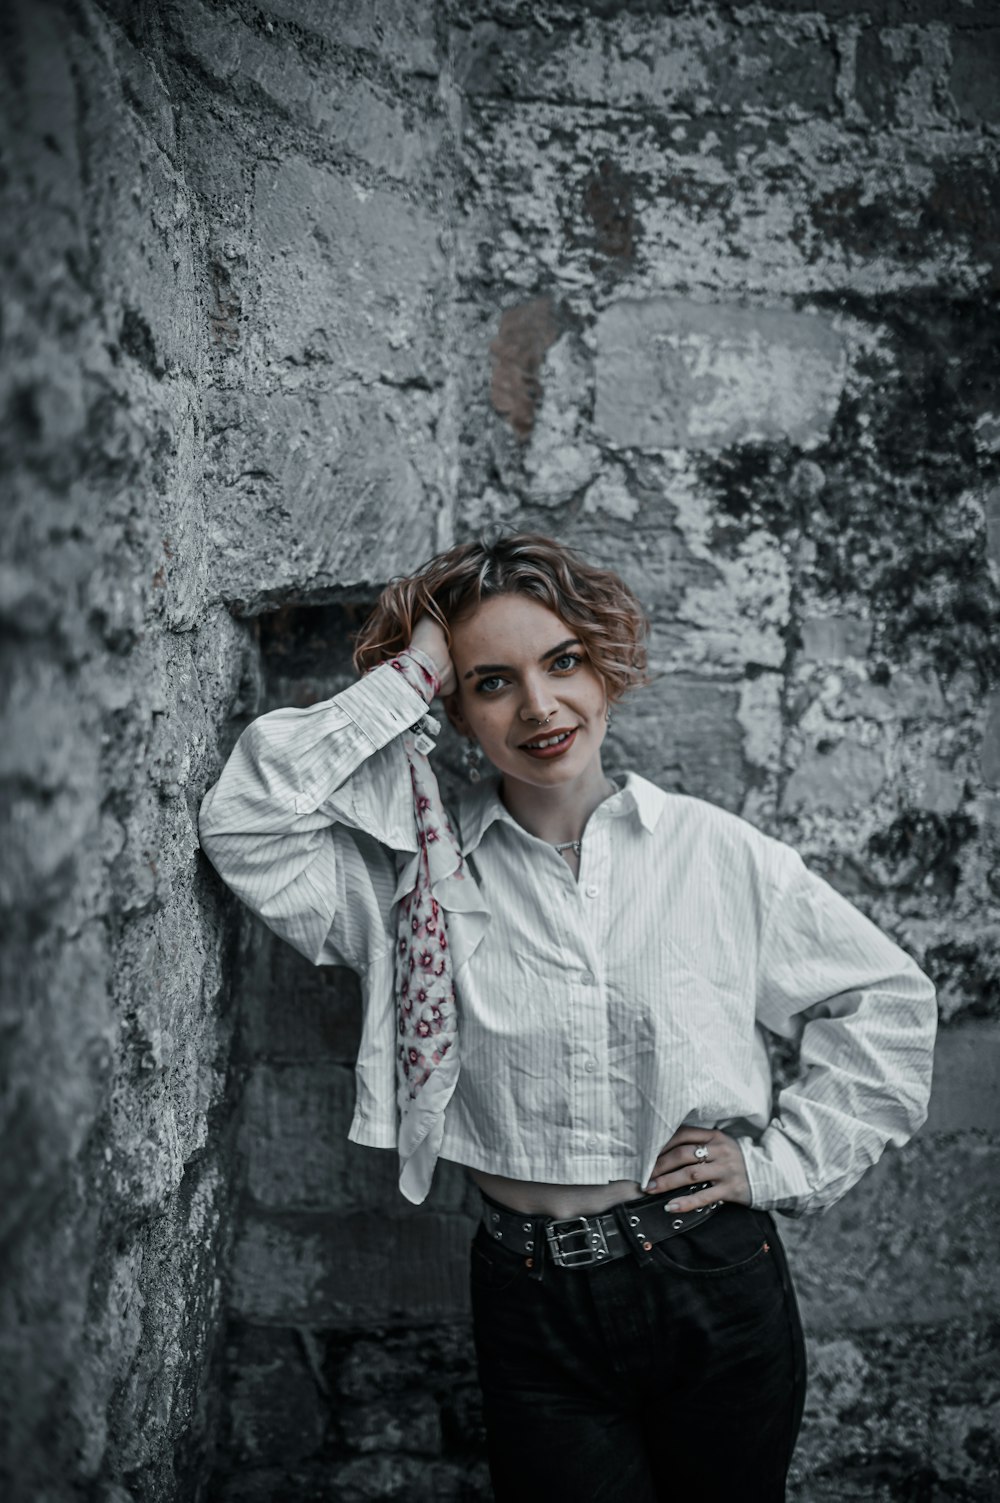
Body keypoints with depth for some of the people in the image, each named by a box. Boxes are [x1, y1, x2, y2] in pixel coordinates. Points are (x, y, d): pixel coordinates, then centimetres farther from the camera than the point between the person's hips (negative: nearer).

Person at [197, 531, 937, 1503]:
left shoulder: (715, 853, -3)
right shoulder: (421, 868, -3)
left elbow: (886, 999, 6)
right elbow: (245, 823, -17)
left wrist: (781, 1160, 0)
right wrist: (402, 683, -15)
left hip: (716, 1285, 1)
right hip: (532, 1306, 0)